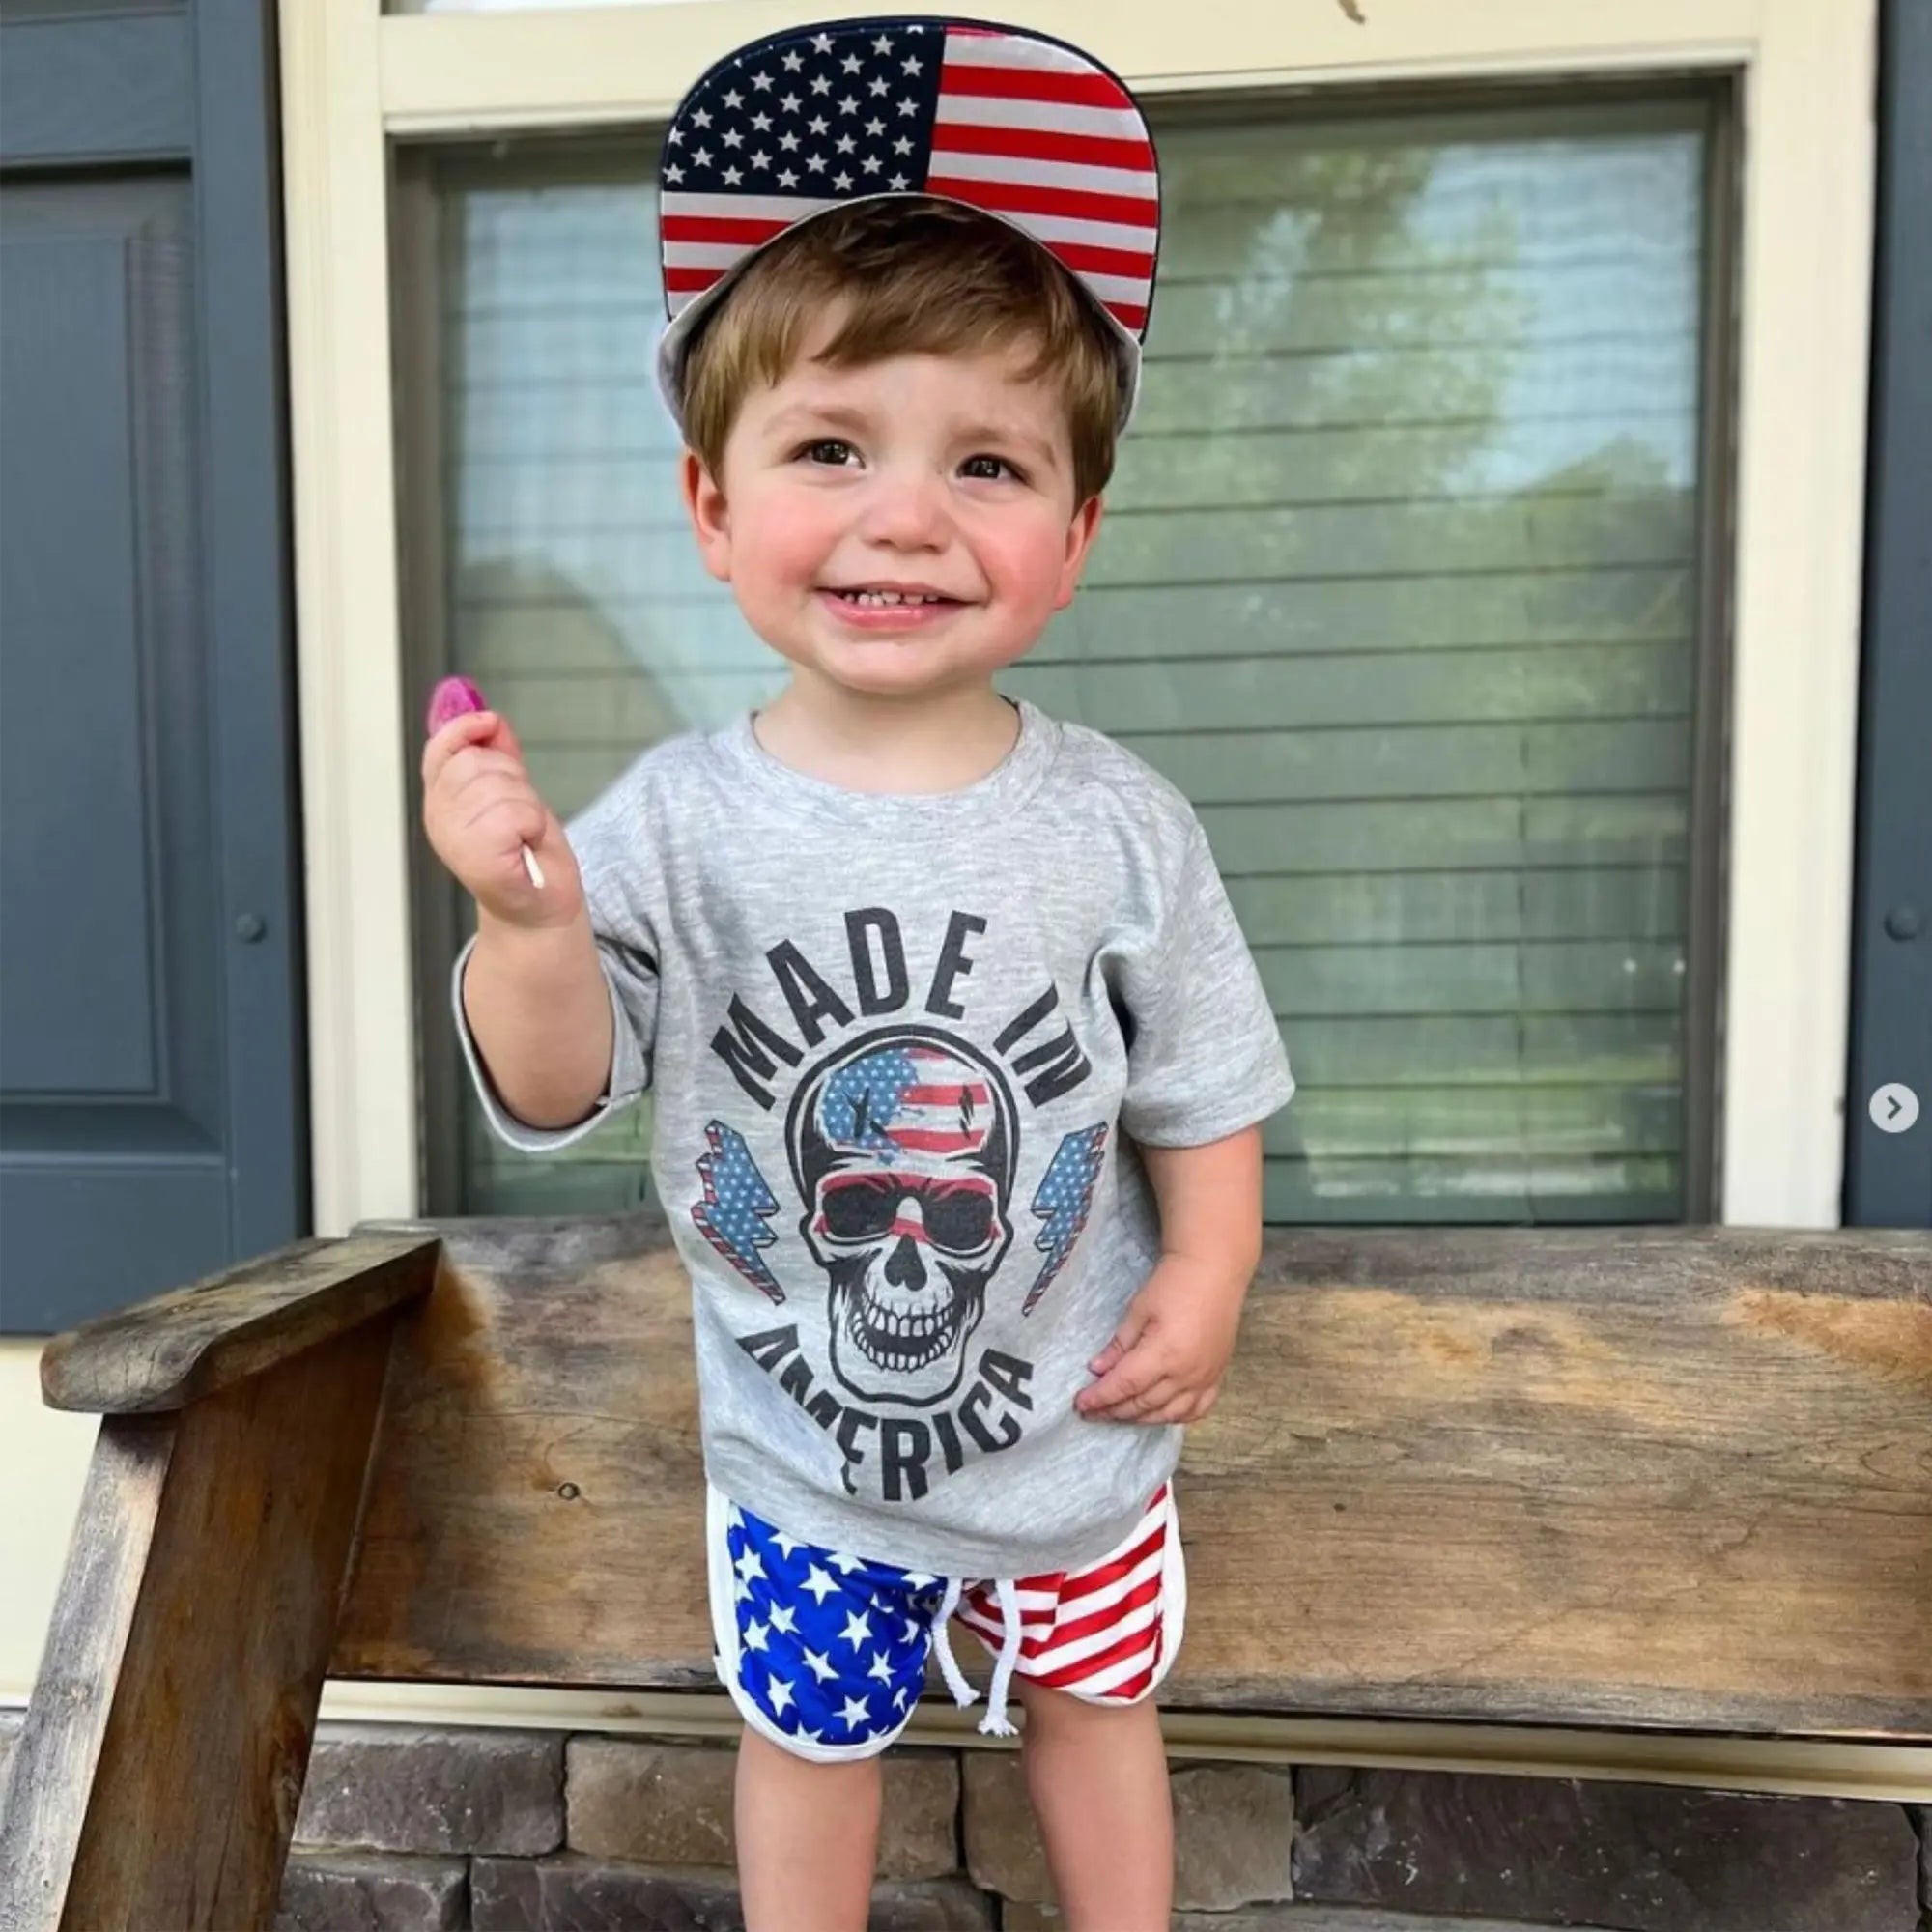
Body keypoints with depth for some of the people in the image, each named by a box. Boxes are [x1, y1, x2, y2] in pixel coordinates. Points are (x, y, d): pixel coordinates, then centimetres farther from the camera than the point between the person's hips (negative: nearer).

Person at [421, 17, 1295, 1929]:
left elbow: (1202, 1088, -5)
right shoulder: (675, 821, -18)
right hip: (799, 1448, 0)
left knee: (1091, 1704, 26)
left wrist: (1206, 1278, -14)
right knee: (806, 1730, 24)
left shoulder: (1116, 827, -17)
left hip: (1073, 1433, 1)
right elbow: (554, 1095, -19)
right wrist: (528, 922, -35)